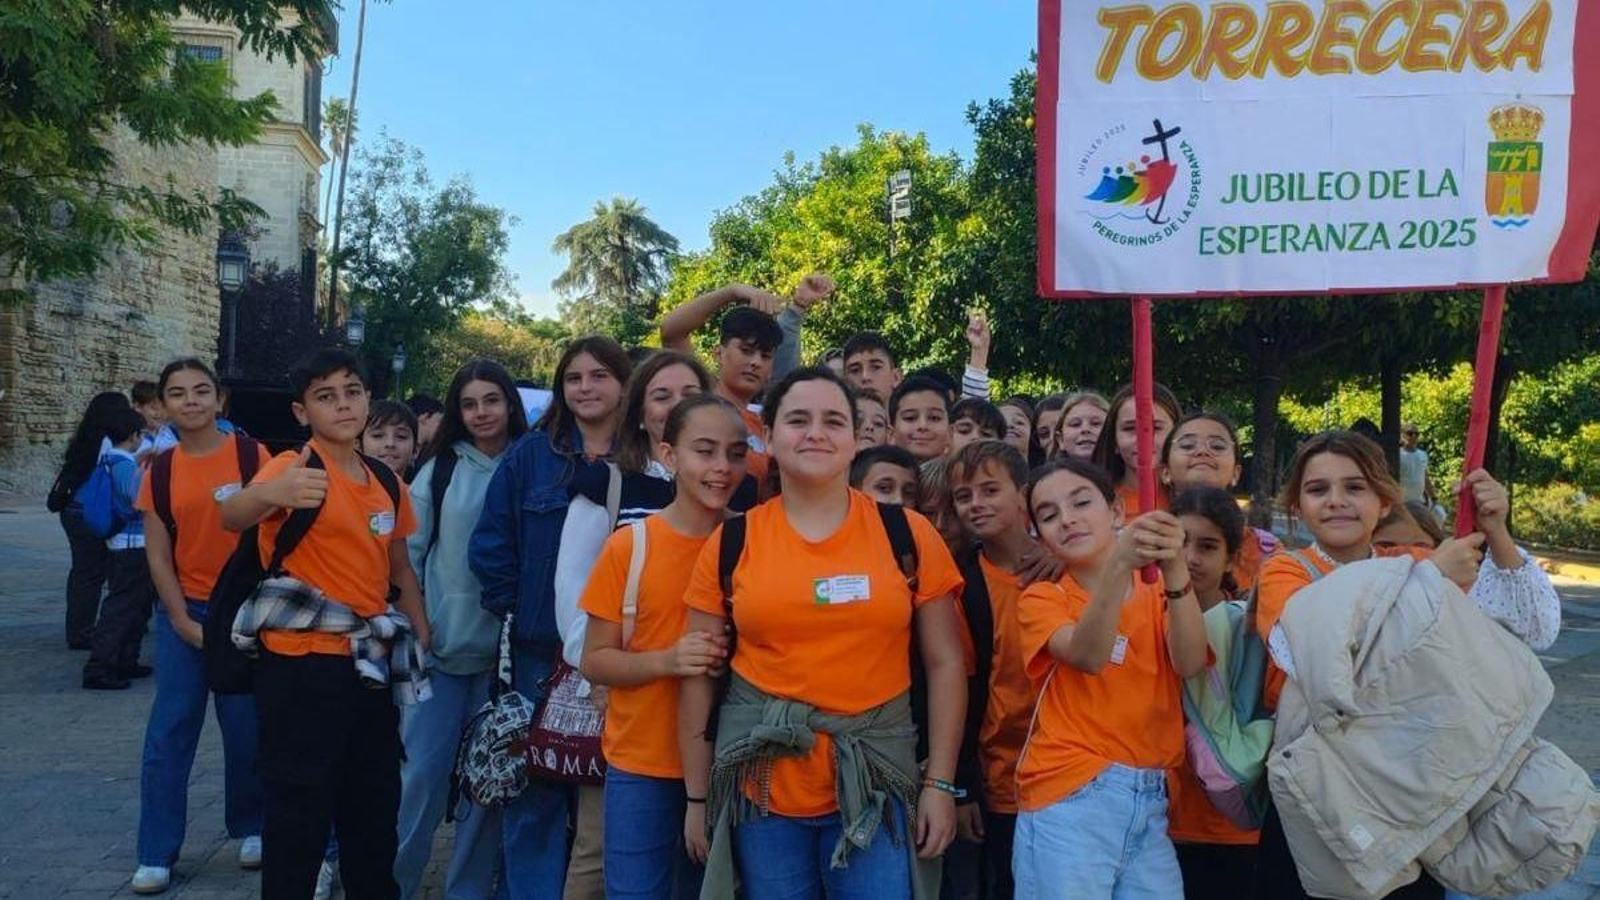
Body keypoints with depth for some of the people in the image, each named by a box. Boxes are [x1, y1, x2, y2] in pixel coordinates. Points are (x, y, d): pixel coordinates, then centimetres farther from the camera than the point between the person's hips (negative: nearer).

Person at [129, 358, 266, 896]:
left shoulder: (252, 456, -6)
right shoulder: (160, 471, 3)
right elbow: (157, 555, 3)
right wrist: (182, 620, -5)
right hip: (182, 612, 2)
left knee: (247, 729, 5)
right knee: (169, 732, 2)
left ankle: (250, 829, 25)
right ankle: (156, 855, 11)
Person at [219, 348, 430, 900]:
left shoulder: (387, 482, 8)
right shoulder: (294, 467, -11)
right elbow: (231, 519, -31)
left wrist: (423, 641, 9)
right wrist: (269, 494, -53)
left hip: (372, 665, 6)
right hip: (301, 665, -6)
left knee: (376, 807, 17)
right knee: (298, 813, -1)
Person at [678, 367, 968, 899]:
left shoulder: (907, 534, -1)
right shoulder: (731, 543, 0)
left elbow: (945, 664, 2)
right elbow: (699, 677, 5)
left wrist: (940, 783, -2)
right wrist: (698, 797, 6)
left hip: (876, 785, 0)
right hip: (763, 789, 1)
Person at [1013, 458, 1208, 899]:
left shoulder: (1158, 594, 10)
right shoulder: (1042, 598, 1)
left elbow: (1189, 663, -10)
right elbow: (1088, 656, -20)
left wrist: (1175, 569, -25)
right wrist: (1119, 562, -34)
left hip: (1150, 803, 3)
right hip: (1070, 800, -3)